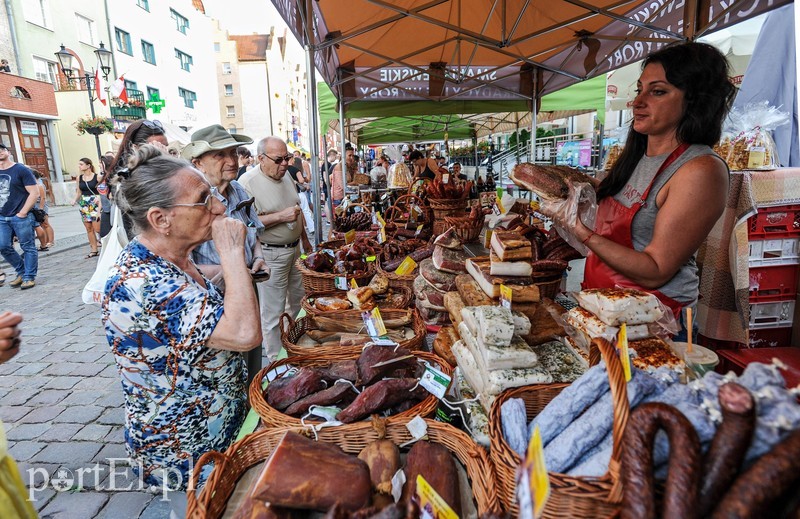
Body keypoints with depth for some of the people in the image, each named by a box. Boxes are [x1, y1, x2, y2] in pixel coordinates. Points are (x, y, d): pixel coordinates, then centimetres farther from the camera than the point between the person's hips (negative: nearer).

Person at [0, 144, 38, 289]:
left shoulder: (22, 170, -4)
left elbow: (34, 193, -10)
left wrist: (22, 212, -13)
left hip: (21, 217, -6)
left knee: (28, 247, 0)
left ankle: (29, 277, 7)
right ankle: (22, 272, 22)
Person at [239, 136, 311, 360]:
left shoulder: (286, 176, 7)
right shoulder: (249, 182, -17)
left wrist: (305, 239, 21)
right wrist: (281, 216, -25)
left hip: (295, 248, 8)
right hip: (271, 255, -8)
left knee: (298, 301, 20)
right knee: (274, 312, 3)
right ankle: (276, 357, 20)